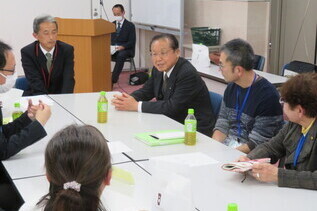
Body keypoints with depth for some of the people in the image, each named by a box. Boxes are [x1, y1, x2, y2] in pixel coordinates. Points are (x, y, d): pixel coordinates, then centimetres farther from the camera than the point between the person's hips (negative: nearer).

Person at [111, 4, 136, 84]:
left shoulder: (130, 25, 3)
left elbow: (132, 42, -4)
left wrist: (122, 47, -23)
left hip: (125, 50, -4)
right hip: (112, 50, 4)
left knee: (121, 55, -39)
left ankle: (113, 80, -40)